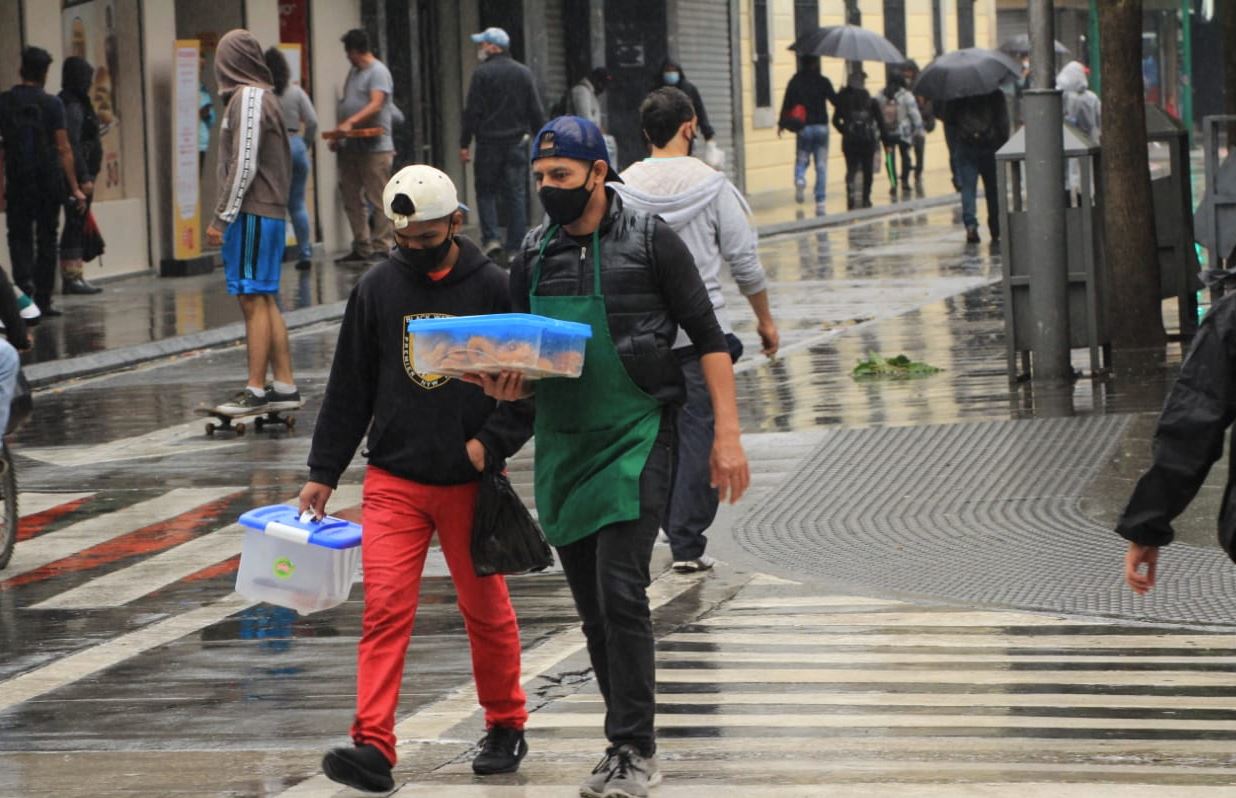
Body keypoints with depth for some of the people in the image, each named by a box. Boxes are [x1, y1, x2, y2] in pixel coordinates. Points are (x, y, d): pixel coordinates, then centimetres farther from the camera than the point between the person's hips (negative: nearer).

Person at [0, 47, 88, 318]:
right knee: (46, 239, 8)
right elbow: (63, 149, -8)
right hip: (49, 181, -1)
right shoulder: (51, 104, -6)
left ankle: (23, 278, -20)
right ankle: (43, 301, 10)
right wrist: (75, 188, -6)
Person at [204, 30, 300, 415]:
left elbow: (244, 165, -17)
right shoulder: (261, 96, 16)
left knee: (254, 299, -8)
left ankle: (255, 390, -7)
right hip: (269, 211, 9)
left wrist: (222, 217, -14)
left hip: (253, 214, -9)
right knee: (264, 300, 11)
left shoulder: (248, 99, -12)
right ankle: (285, 387, 13)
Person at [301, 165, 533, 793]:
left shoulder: (493, 288, -4)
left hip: (469, 483, -1)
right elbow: (349, 388, 9)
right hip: (393, 481, 1)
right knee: (384, 608, -10)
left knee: (486, 611, 11)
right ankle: (373, 747, -13)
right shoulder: (377, 289, 3)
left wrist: (492, 441, -13)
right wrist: (323, 473, 8)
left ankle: (506, 728, 29)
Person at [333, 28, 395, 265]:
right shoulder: (354, 72, 20)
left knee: (378, 200, -8)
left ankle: (381, 248, -7)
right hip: (351, 147, 10)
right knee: (352, 199, 9)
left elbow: (376, 105, -21)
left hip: (375, 147, -9)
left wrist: (350, 123, -30)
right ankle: (361, 248, 14)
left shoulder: (378, 72, -9)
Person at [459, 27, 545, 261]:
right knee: (516, 194, 5)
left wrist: (464, 143, -5)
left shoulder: (482, 74, -8)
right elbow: (536, 111, 8)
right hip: (517, 143, 3)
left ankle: (490, 237, -8)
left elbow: (472, 112, -10)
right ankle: (516, 245, 3)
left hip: (489, 143, -3)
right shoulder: (524, 73, 6)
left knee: (486, 191, 6)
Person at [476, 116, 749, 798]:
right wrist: (504, 384, -9)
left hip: (635, 439, -6)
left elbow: (708, 338, -2)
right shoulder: (533, 256, 10)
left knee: (620, 593, -16)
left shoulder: (649, 241, -4)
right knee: (593, 609, 8)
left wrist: (727, 434, -9)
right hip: (562, 447, 6)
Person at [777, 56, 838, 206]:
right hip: (821, 126, 0)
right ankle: (820, 201, 3)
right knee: (821, 165, 5)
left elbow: (787, 103, -2)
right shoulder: (823, 82, -3)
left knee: (801, 160, 12)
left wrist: (782, 124, 8)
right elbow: (835, 101, -5)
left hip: (804, 128, 0)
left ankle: (800, 180, -21)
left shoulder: (795, 82, -2)